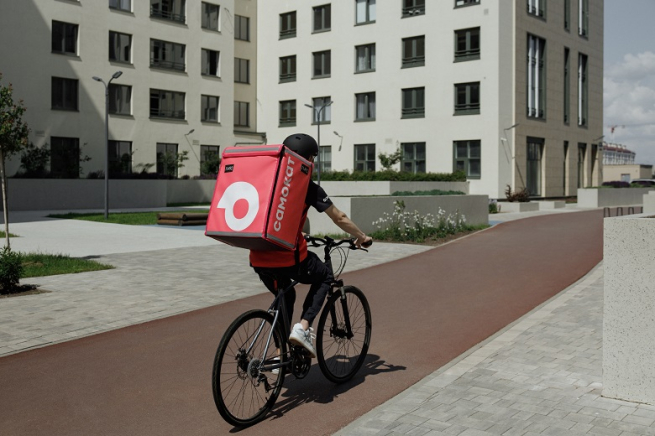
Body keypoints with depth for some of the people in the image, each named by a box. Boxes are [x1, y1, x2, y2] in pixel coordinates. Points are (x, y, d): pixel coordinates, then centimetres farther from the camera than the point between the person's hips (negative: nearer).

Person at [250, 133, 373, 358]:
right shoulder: (308, 187, -2)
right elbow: (340, 219, 5)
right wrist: (361, 237, 22)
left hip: (259, 259, 5)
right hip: (289, 257, -5)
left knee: (284, 296, 30)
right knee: (324, 278, 23)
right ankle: (302, 327, 5)